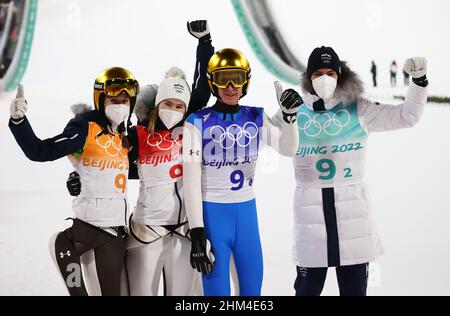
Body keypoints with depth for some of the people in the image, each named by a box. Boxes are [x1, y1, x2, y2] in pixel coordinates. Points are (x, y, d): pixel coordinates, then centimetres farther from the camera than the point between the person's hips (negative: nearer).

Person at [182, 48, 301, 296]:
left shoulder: (256, 118, 5)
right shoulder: (198, 122, -7)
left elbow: (288, 149, -5)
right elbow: (191, 180, -10)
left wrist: (289, 116, -24)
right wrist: (197, 234, -15)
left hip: (247, 212, 4)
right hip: (211, 212, -4)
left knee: (253, 286, 12)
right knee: (217, 287, -1)